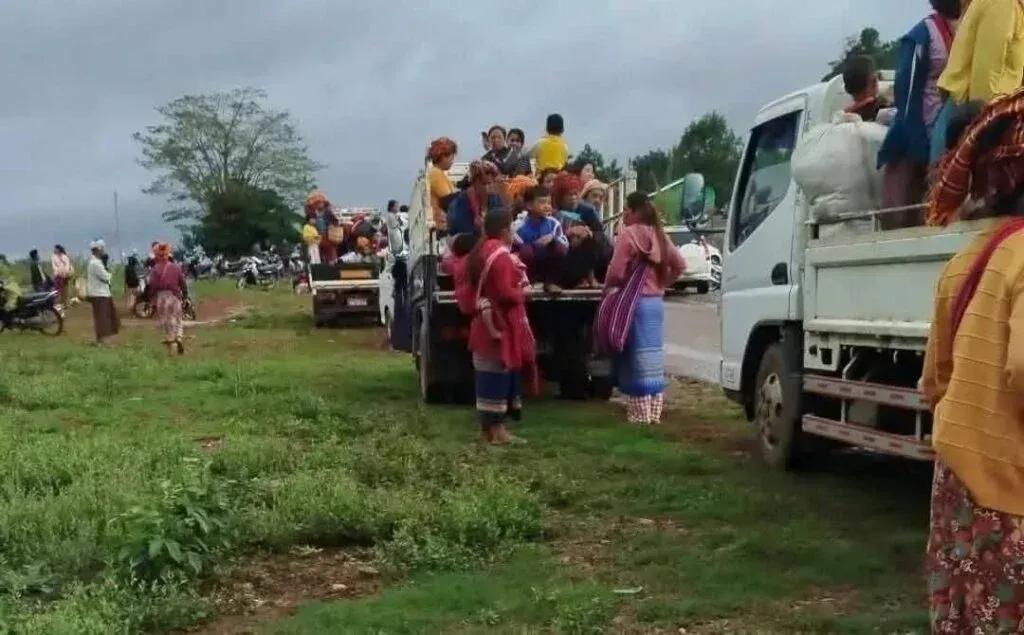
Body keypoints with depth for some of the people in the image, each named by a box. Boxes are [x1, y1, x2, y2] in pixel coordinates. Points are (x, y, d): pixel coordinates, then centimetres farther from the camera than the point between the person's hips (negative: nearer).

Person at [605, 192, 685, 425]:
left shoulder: (628, 234, -11)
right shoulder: (658, 235, 12)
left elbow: (616, 271, -17)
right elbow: (679, 264, 13)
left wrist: (607, 287, 1)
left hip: (635, 301, -7)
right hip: (656, 301, 7)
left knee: (637, 357, -3)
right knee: (653, 357, 11)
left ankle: (640, 414, -1)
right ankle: (654, 413, 16)